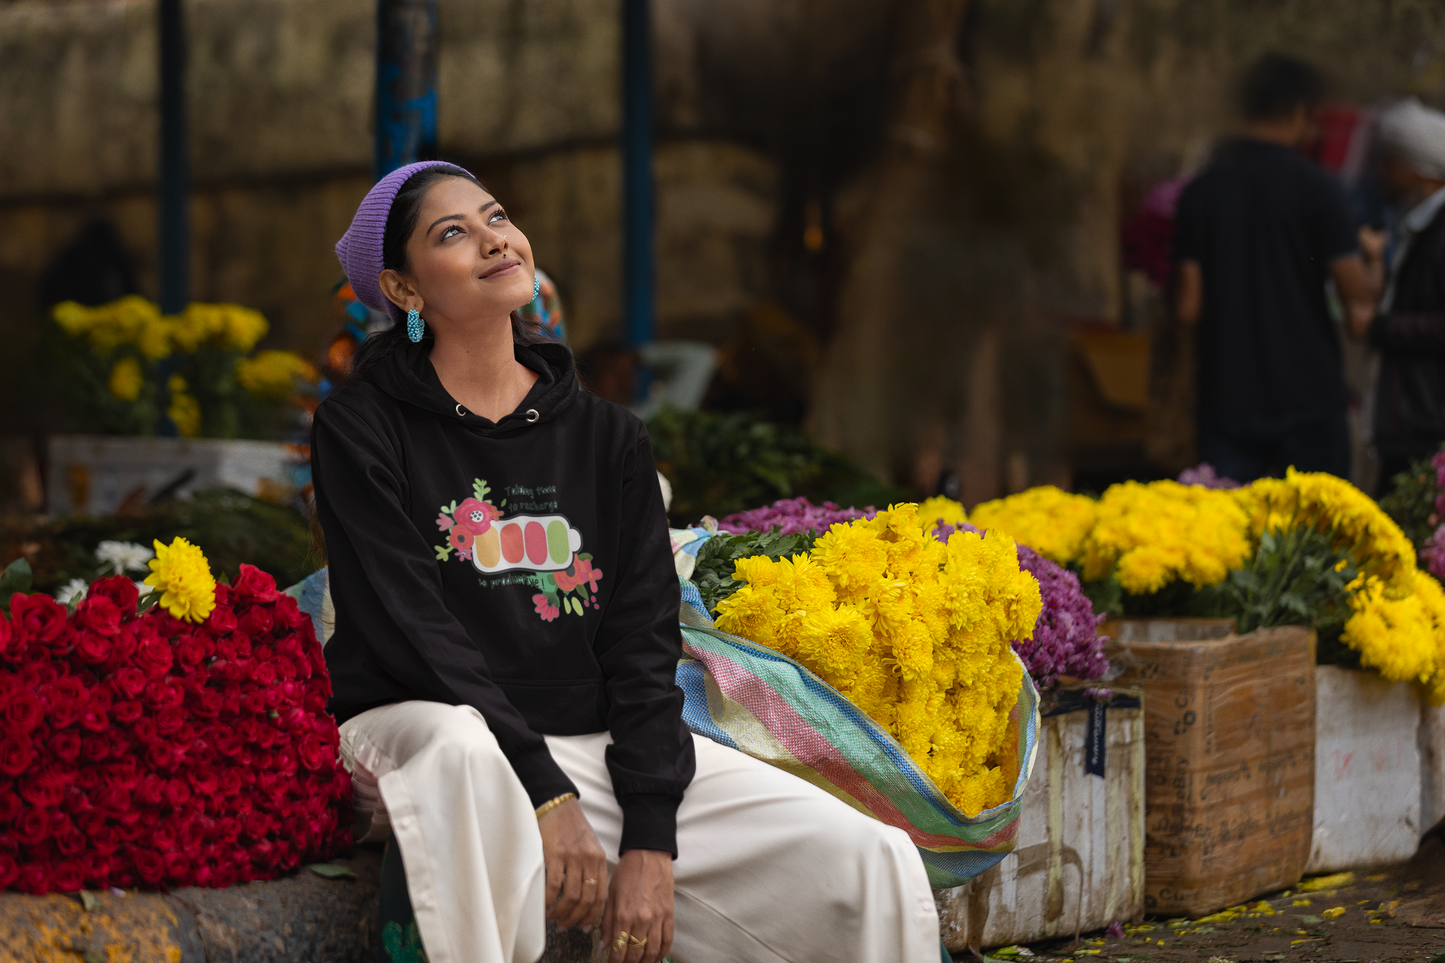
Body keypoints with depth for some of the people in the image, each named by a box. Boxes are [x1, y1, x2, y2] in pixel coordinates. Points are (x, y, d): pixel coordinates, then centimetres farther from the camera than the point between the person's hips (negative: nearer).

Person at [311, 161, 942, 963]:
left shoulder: (606, 438, 13)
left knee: (876, 865, -13)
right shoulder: (361, 428, 1)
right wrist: (547, 795, -22)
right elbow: (410, 628, -11)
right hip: (419, 727, -4)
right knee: (461, 748, -43)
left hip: (597, 743, 4)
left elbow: (643, 642, 4)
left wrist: (650, 840, -11)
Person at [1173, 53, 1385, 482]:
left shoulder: (1200, 191, 2)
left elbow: (1189, 306, -1)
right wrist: (1374, 257, 12)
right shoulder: (1317, 188, -8)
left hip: (1226, 396, 3)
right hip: (1307, 394, -3)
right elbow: (1359, 296, -9)